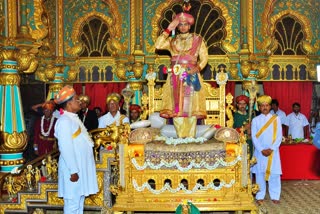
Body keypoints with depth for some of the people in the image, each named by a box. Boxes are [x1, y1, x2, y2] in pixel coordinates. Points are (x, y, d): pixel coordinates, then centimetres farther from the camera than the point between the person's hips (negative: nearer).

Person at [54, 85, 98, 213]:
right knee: (73, 203, 0)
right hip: (73, 169, -10)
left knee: (79, 200, 17)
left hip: (80, 167, 10)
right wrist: (73, 171, -22)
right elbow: (66, 149, -23)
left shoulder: (73, 118, 12)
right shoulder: (64, 121, -19)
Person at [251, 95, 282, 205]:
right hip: (260, 151, 0)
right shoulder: (255, 120, 2)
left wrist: (272, 149, -11)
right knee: (260, 173, 3)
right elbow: (254, 137, -2)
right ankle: (260, 196, 12)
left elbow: (279, 136, -1)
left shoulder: (276, 119, 2)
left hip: (273, 151, 0)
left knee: (274, 173, 1)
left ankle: (275, 196, 13)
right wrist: (262, 150, -12)